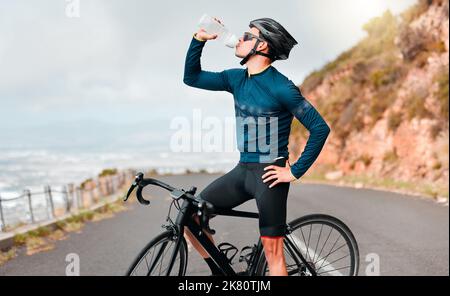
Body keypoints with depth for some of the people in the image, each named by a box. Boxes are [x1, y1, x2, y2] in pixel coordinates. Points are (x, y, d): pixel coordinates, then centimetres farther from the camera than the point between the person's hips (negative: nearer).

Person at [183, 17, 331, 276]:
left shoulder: (281, 87, -14)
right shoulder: (236, 78, 7)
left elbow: (320, 128, -14)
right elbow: (191, 77, 13)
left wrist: (295, 172, -14)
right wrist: (199, 39, 1)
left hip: (269, 175, -7)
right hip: (242, 170, 7)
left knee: (273, 250, -3)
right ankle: (219, 272, 17)